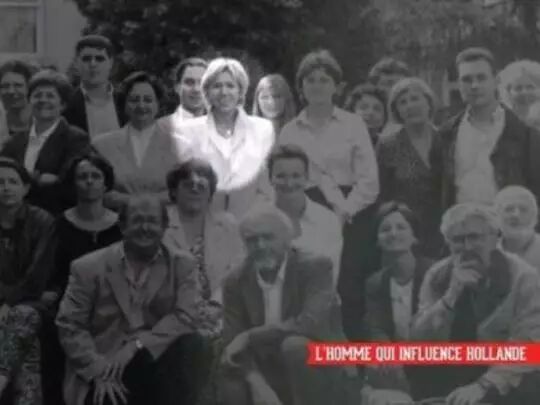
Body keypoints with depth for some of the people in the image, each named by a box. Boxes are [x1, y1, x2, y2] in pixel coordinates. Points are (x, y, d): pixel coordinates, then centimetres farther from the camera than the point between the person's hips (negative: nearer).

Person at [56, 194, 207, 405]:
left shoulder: (181, 265, 5)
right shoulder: (89, 267, 2)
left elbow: (186, 316, -8)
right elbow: (69, 326, -1)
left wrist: (136, 346, -19)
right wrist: (99, 371, -14)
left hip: (155, 362, 1)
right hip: (107, 370, -1)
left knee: (190, 343, -25)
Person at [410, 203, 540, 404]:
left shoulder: (523, 278, -12)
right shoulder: (437, 276, -3)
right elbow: (420, 342, -11)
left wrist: (483, 385, -32)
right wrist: (452, 293, -23)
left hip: (510, 387, -2)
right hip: (454, 379, 2)